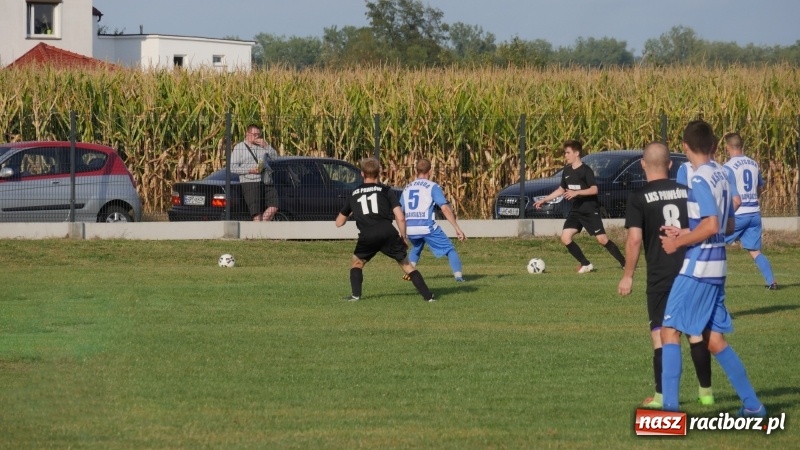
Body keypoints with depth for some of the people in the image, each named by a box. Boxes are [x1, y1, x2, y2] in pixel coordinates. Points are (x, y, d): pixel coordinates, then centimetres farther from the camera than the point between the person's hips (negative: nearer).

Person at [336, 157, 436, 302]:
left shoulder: (354, 195, 21)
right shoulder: (385, 190, 13)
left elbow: (339, 223, 30)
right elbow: (400, 218, 4)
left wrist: (349, 213, 50)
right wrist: (403, 237, 18)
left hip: (366, 236, 1)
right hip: (388, 233, -1)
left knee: (357, 263, 26)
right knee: (406, 264, 12)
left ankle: (356, 295, 9)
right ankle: (427, 296, 5)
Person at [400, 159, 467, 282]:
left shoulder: (407, 188, 16)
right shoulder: (433, 187, 0)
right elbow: (445, 209, -10)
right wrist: (457, 229, -9)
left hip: (410, 229, 5)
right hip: (427, 227, -5)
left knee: (416, 248, 34)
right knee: (449, 249, 6)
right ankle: (458, 275, -12)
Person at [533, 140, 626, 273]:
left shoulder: (585, 170, -12)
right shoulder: (567, 171, 9)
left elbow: (594, 190, -18)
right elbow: (561, 189, 22)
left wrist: (576, 192, -27)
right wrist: (544, 200, 19)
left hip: (590, 211, -7)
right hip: (576, 211, 7)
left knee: (602, 239, -12)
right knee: (565, 237, -7)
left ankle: (624, 263, -2)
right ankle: (585, 264, 3)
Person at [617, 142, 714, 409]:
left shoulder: (639, 197, -7)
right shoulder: (687, 192, 6)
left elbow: (634, 238, -12)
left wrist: (628, 276, -6)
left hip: (660, 274, -4)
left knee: (660, 333, 2)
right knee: (696, 331, 11)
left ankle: (662, 396, 1)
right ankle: (706, 391, 15)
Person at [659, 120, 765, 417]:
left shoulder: (700, 180, -15)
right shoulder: (721, 176, 11)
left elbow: (711, 225, -23)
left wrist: (678, 242, -12)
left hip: (698, 267, -9)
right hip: (716, 266, 9)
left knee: (670, 330, -7)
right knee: (713, 338, 13)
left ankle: (670, 408, -14)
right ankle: (751, 404, 15)